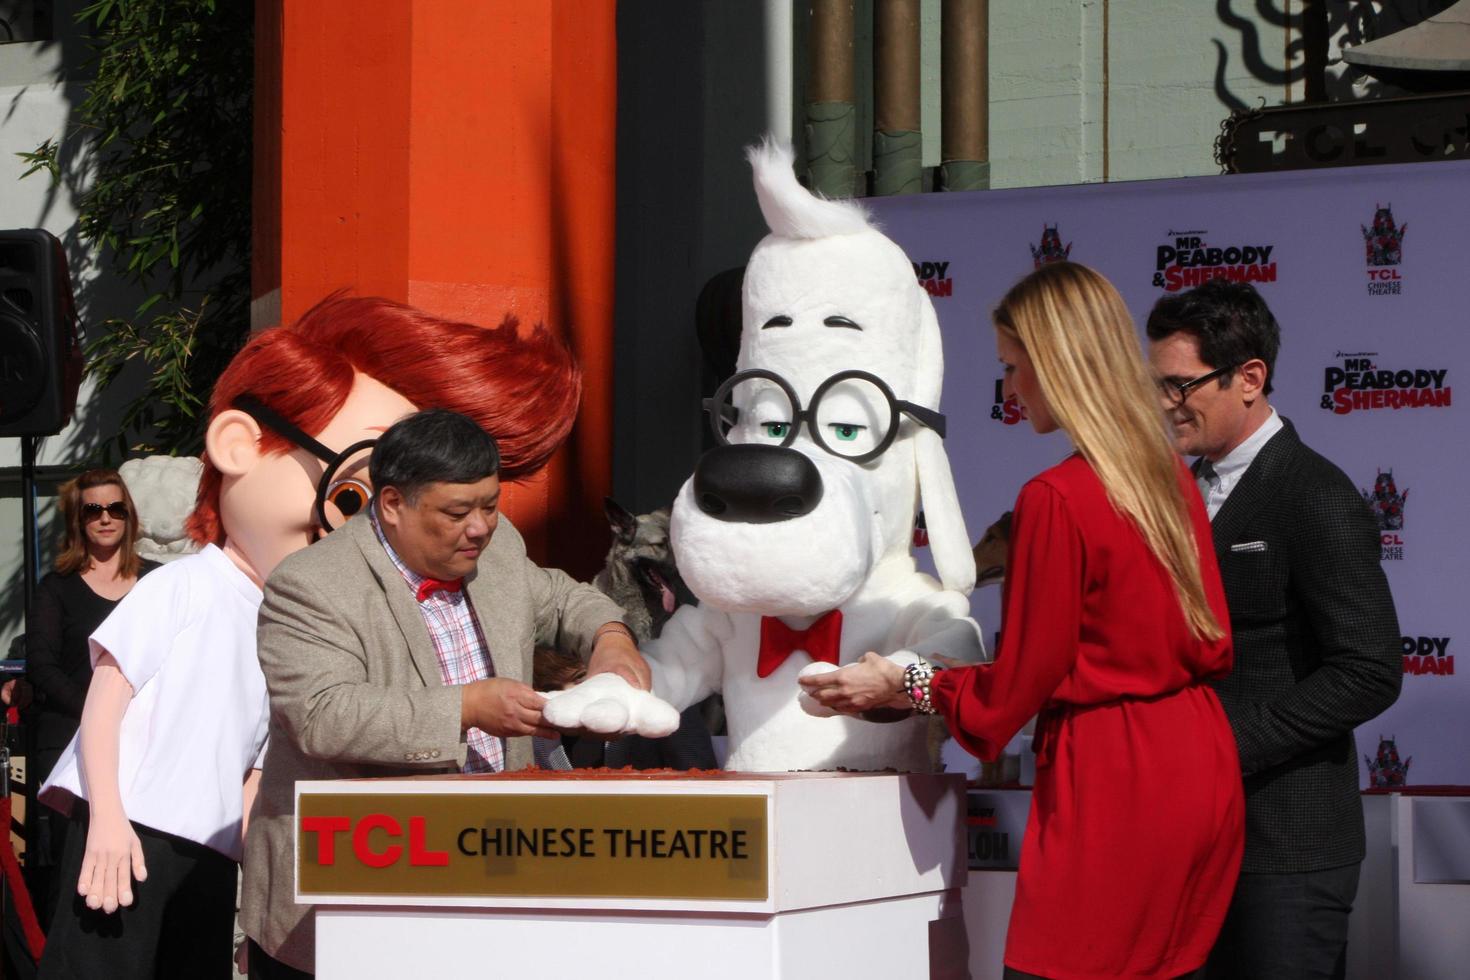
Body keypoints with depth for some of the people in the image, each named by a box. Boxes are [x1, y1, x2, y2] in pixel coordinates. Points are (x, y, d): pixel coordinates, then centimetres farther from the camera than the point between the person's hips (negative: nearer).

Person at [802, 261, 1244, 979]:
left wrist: (902, 686, 5)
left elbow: (1020, 682, -9)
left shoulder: (1056, 500, -15)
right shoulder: (1173, 480, 8)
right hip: (1200, 778, 8)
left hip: (1112, 785, -8)